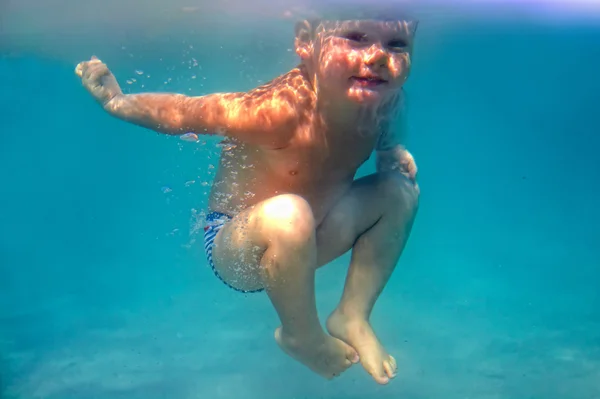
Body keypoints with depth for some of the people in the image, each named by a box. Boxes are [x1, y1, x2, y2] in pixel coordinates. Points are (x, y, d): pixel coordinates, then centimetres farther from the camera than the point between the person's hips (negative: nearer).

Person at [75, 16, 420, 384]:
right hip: (234, 249, -6)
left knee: (401, 188, -4)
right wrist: (116, 100, -19)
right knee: (289, 216, -39)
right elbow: (180, 113, -20)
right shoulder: (279, 110, -35)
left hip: (301, 245, 6)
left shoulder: (387, 100, -16)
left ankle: (352, 317, 7)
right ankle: (303, 336, -7)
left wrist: (392, 150, -6)